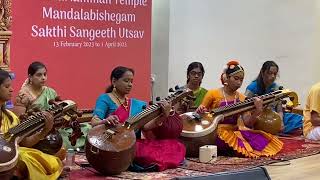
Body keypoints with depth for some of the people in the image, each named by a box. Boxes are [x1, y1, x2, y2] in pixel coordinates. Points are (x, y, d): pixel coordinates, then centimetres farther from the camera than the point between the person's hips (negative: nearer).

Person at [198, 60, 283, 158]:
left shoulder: (242, 98, 10)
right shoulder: (213, 94, -1)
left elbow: (247, 123, 1)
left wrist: (257, 111, -18)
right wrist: (200, 111, -19)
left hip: (235, 132, 6)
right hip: (217, 133, -5)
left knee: (262, 140, -17)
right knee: (242, 147, -32)